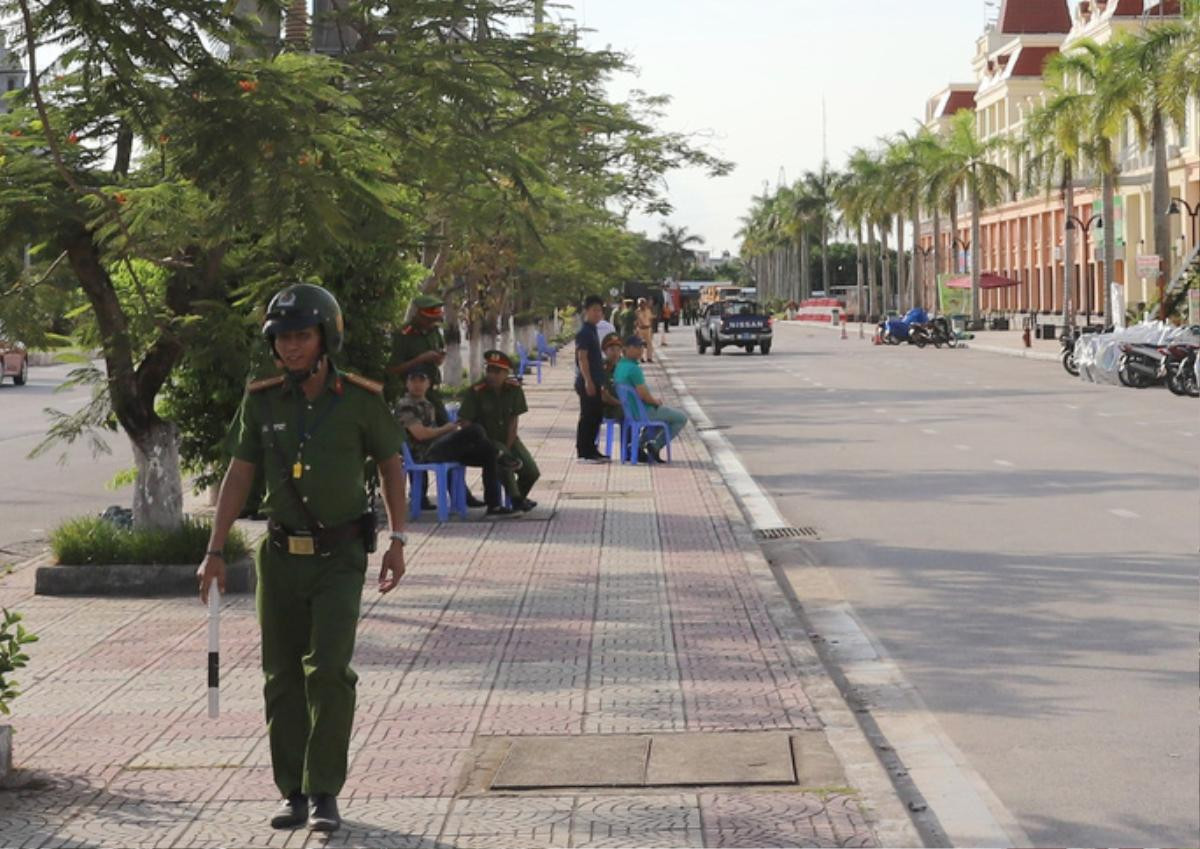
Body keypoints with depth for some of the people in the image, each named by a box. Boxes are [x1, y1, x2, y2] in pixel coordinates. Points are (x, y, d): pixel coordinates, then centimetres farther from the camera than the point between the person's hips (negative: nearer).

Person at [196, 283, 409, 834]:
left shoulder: (361, 398, -9)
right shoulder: (262, 400, -2)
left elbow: (391, 465, 4)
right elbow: (239, 475, 4)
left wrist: (398, 541, 1)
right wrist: (214, 552, 0)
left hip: (340, 555, -3)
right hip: (281, 554, 3)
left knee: (328, 669, -14)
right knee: (283, 677, 6)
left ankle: (325, 793, -4)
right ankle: (293, 792, 16)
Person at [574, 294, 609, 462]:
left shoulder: (592, 330, 15)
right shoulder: (584, 332, -14)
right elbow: (582, 358, -20)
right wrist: (588, 381, -24)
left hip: (594, 382, 10)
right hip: (587, 382, -10)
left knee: (596, 416, 13)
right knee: (587, 417, -5)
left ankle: (591, 450, 20)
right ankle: (583, 452, -1)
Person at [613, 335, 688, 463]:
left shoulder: (619, 366, 5)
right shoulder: (634, 368, -24)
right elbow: (644, 396, -26)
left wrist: (654, 401, 13)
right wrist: (656, 402, -6)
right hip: (644, 412, -9)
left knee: (664, 412, 34)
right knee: (681, 418, 5)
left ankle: (642, 443, 19)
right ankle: (656, 445, 2)